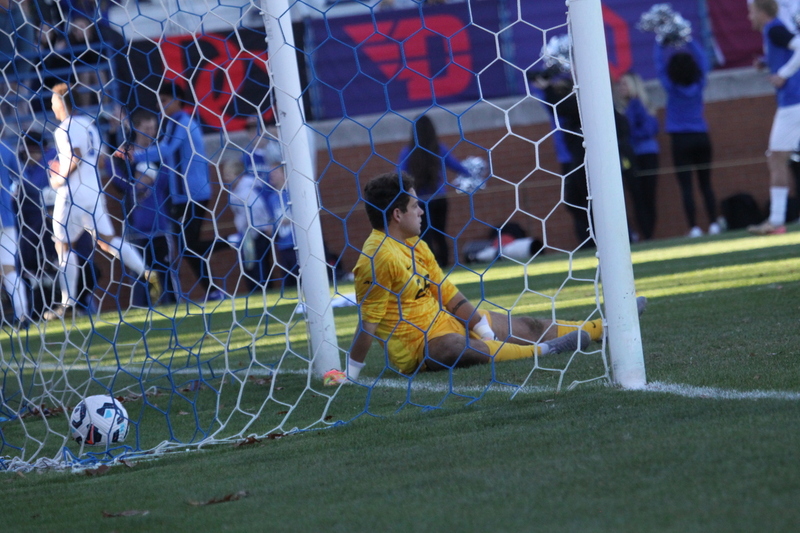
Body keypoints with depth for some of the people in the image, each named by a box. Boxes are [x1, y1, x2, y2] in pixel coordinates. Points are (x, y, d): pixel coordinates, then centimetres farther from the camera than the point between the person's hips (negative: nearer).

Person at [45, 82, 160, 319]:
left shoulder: (65, 129, -11)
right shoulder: (88, 124, 15)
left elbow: (75, 158, -23)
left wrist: (60, 178, -9)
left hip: (73, 193, -8)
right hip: (94, 191, 8)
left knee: (63, 244, 1)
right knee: (107, 241, 9)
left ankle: (68, 302, -2)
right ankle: (147, 273, -7)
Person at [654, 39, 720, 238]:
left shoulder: (672, 87, -9)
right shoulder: (699, 84, -2)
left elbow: (659, 64, -1)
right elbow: (703, 61, 12)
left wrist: (660, 44, 10)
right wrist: (689, 41, 19)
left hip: (681, 139, -3)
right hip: (701, 137, 3)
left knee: (686, 186, -4)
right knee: (706, 183, 8)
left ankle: (694, 227, -10)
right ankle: (713, 224, 3)